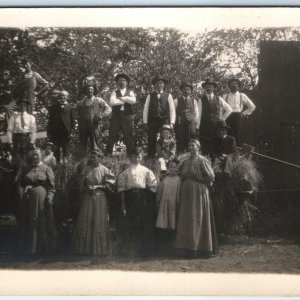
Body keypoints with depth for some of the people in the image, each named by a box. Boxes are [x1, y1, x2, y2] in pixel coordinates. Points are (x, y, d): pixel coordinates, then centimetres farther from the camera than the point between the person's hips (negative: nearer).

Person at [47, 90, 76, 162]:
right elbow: (50, 120, 10)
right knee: (56, 149, 5)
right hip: (55, 132, 1)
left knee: (65, 150, 4)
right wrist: (49, 132, 3)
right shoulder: (54, 107, 11)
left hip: (66, 132, -1)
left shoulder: (70, 108, 6)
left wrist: (71, 131, -6)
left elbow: (73, 120, 4)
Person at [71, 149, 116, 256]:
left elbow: (110, 184, -3)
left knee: (99, 222, 1)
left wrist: (97, 186, -12)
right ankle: (85, 247, 12)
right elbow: (81, 184, 13)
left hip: (100, 198, -3)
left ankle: (99, 249, 10)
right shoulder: (86, 169, 7)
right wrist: (86, 189, -7)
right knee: (85, 222, 2)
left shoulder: (104, 170, -3)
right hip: (87, 198, 3)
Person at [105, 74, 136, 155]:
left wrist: (122, 98, -8)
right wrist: (125, 100, -6)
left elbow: (133, 101, -8)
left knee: (129, 136, 0)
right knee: (112, 136, -2)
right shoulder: (114, 92, 11)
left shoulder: (130, 92, 13)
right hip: (116, 116, 0)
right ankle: (108, 153, 4)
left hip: (127, 117, 0)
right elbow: (112, 102, -8)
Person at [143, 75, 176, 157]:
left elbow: (172, 110, 5)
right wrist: (145, 123, 0)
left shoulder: (168, 96, 9)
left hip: (165, 122, -1)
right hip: (152, 122, 1)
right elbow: (145, 109, 8)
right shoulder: (150, 96, 12)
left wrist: (172, 123, -6)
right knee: (151, 143, -1)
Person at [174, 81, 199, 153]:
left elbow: (196, 114, 12)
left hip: (191, 125, 1)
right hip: (179, 125, -1)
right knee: (180, 145, -2)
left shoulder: (194, 101, 12)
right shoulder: (176, 101, 6)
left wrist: (197, 127, 7)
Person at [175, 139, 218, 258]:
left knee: (198, 219, -5)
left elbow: (211, 176, -9)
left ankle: (203, 249, 2)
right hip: (187, 194, 6)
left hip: (199, 193, -6)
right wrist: (186, 183, 10)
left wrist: (198, 179, -4)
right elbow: (181, 175, 25)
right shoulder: (185, 162, 12)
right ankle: (191, 248, 7)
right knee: (187, 220, 2)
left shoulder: (202, 161, -5)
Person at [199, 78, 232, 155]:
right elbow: (199, 114, 1)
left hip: (216, 127, 1)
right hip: (204, 128, -1)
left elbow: (229, 109, 14)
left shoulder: (218, 99, 8)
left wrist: (222, 119, 5)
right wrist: (197, 127, -4)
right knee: (205, 150, -3)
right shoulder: (201, 100, 3)